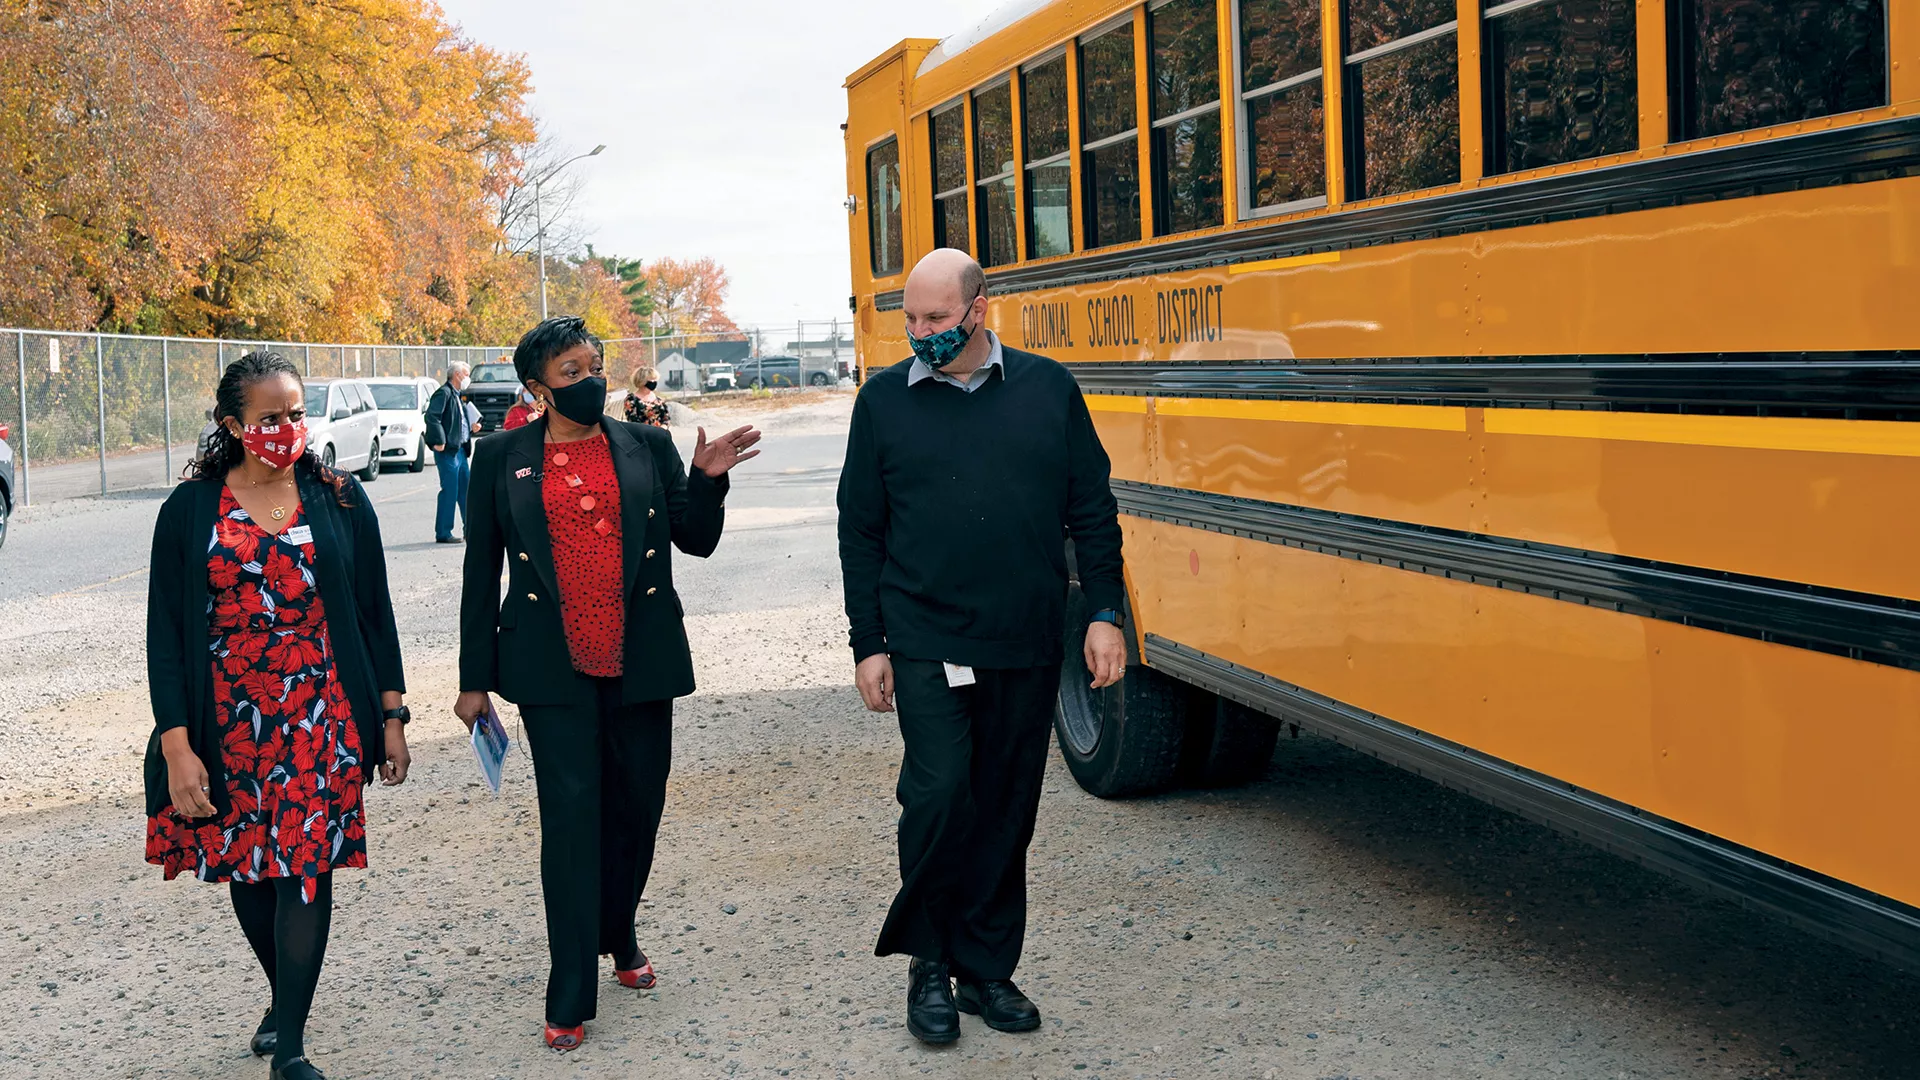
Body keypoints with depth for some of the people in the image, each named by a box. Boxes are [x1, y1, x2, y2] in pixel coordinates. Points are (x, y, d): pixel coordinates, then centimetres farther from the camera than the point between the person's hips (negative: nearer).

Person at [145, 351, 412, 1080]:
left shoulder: (339, 500, 1)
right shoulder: (191, 509, -1)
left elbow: (374, 611, 6)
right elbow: (166, 633, -2)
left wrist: (391, 716, 4)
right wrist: (176, 746, -9)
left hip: (321, 719, -1)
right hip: (229, 725, 1)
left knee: (305, 867, -4)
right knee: (246, 868, 12)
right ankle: (285, 998, 37)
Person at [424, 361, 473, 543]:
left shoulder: (457, 395, 19)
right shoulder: (443, 393, -11)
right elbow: (432, 417, -22)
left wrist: (471, 427, 10)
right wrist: (439, 442, -23)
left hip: (460, 450, 9)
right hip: (448, 451, -9)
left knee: (466, 490, 12)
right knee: (449, 491, -7)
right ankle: (443, 533, -2)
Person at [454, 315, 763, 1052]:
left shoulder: (648, 447, 6)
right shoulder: (502, 458, 3)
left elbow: (697, 540, 5)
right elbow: (481, 571, 5)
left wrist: (707, 481, -14)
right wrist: (475, 679, 4)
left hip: (640, 660, 2)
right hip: (555, 666, -2)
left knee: (637, 808, 11)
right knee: (572, 815, -7)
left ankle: (618, 936, 37)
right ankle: (570, 999, -1)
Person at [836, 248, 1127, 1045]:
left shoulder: (1048, 388, 4)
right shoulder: (884, 401, 2)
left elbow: (1091, 508, 8)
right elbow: (860, 531, 5)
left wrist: (1105, 613, 1)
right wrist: (867, 645, 1)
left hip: (1028, 648, 2)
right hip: (926, 644, -2)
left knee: (1007, 809, 8)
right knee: (939, 795, -10)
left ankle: (986, 967, 22)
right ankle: (929, 959, 11)